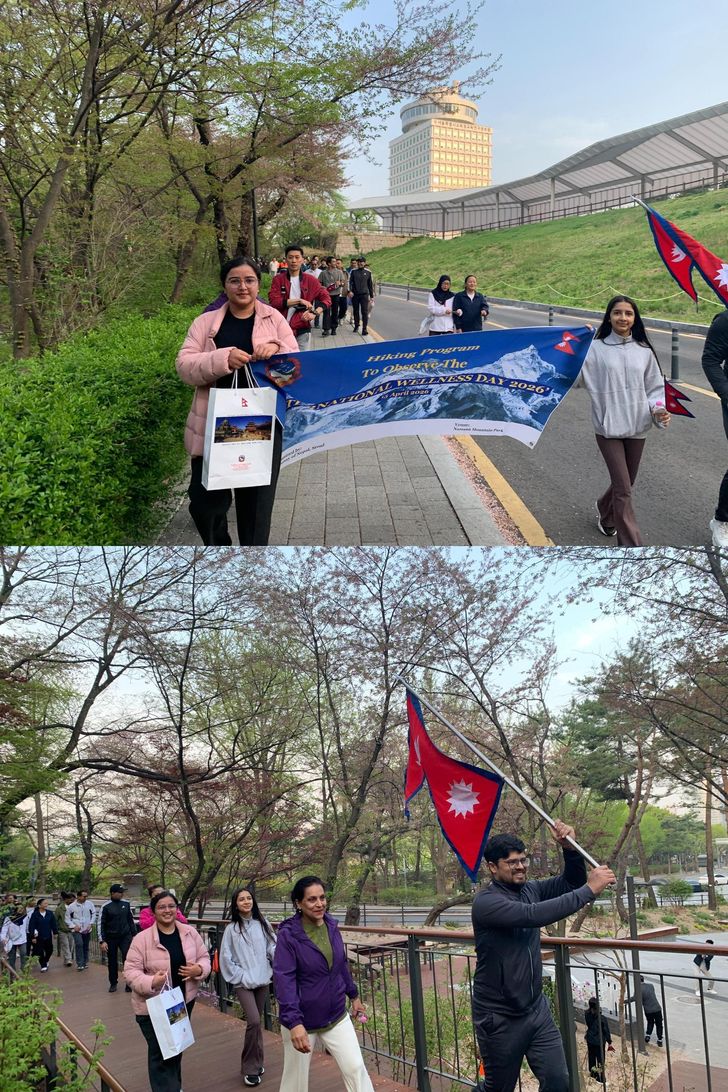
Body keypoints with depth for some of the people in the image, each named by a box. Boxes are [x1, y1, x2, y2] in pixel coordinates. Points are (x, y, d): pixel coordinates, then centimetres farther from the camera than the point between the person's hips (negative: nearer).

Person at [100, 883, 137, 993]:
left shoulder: (126, 904, 2)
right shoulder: (106, 906, -7)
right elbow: (101, 924, -6)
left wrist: (134, 934, 12)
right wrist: (102, 941, -12)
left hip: (125, 936, 1)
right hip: (111, 938, -1)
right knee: (112, 961, 9)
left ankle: (129, 983, -1)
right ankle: (113, 983, 27)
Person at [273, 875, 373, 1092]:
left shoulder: (331, 926, -1)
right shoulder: (288, 935, -18)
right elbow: (283, 980, -25)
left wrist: (353, 995, 20)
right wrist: (294, 1023, -33)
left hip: (336, 1016, 5)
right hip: (302, 1020, -4)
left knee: (356, 1069, 1)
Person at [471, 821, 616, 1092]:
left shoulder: (530, 889, 2)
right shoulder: (485, 902, -21)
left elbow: (571, 882, 3)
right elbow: (533, 915, -33)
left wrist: (570, 849, -18)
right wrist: (589, 890, -33)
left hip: (537, 1009, 6)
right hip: (499, 1019, -6)